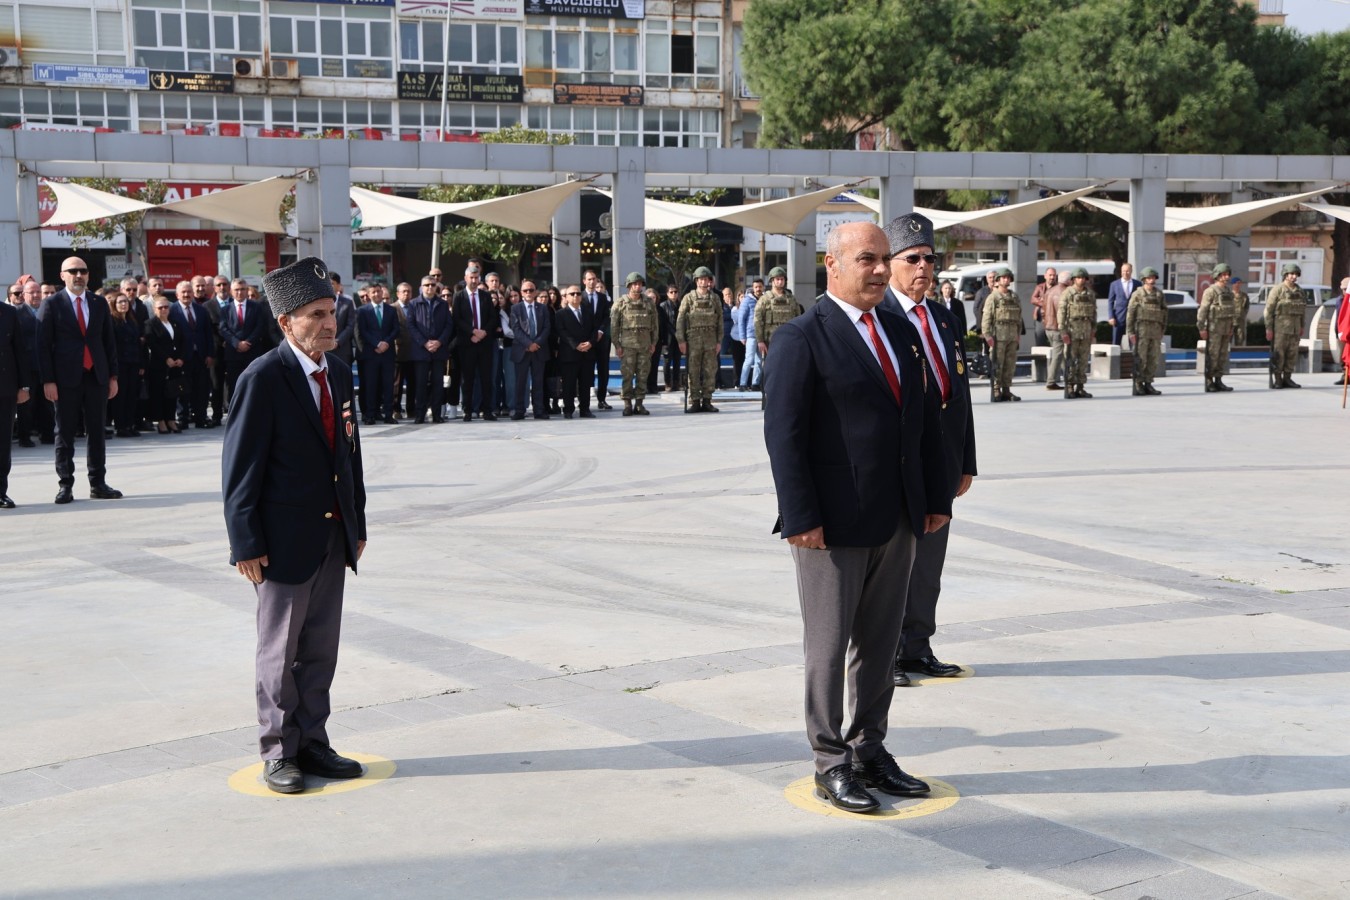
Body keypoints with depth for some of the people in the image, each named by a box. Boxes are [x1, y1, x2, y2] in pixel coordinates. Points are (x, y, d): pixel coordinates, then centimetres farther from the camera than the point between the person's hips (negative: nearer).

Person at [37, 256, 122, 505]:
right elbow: (43, 345, -3)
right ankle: (65, 485, 8)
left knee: (96, 431, 6)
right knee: (65, 433, 2)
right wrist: (48, 380, -10)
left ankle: (98, 484, 12)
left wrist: (113, 376, 7)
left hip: (97, 376, 3)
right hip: (66, 378, -3)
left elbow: (109, 341, 12)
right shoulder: (51, 304, 0)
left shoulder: (99, 303, 10)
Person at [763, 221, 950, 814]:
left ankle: (869, 751, 27)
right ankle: (831, 765, 15)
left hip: (897, 521, 7)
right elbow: (783, 432, -14)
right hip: (835, 524, -7)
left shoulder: (900, 332, 12)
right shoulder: (802, 338, -10)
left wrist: (936, 497, 10)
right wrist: (801, 517, -19)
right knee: (829, 647, 5)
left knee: (880, 644, 15)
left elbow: (924, 420, 15)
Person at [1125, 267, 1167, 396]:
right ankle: (1138, 386, -2)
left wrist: (1162, 330, 10)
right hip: (1142, 329, -5)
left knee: (1153, 359, 4)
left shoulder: (1159, 295, 13)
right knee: (1140, 359, -5)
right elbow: (1130, 313, -4)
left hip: (1155, 331, 5)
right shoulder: (1137, 294, 0)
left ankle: (1148, 384, 11)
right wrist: (1130, 332, -11)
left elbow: (1164, 313, 16)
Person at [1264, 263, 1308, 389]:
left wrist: (1302, 327, 15)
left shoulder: (1299, 291, 11)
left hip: (1294, 327, 6)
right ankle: (1276, 380, 0)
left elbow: (1302, 310, 19)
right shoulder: (1277, 289, -8)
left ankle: (1287, 379, 13)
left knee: (1292, 354, 6)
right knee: (1278, 354, -5)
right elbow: (1269, 309, -10)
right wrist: (1268, 328, -14)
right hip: (1280, 326, -6)